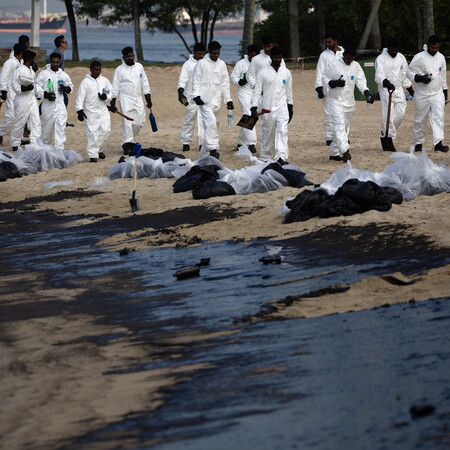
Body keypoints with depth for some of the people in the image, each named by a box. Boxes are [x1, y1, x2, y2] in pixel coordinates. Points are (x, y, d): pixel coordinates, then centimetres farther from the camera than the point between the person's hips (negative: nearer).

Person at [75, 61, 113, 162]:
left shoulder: (104, 80, 8)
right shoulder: (85, 82, -5)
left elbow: (111, 92, 14)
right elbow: (80, 97, -8)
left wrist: (106, 97, -9)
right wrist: (80, 110, -16)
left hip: (103, 111, 4)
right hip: (90, 112, -4)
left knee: (106, 130, 0)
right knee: (92, 133, -4)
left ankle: (97, 149, 20)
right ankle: (93, 155, 2)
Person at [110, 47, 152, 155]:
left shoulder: (139, 67, 9)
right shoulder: (119, 70, -1)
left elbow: (145, 84, 15)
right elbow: (115, 87, -1)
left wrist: (148, 100, 11)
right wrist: (112, 104, -6)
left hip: (138, 99, 4)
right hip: (125, 99, -4)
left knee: (139, 122, 1)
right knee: (127, 122, -10)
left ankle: (129, 139, 22)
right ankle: (127, 145, -6)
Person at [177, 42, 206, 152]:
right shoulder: (188, 64, -1)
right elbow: (182, 80, -10)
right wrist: (181, 93, -26)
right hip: (191, 98, -3)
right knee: (189, 121, 4)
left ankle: (203, 143, -4)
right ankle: (186, 143, 13)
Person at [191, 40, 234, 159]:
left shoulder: (222, 65, 12)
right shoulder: (202, 63, -2)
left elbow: (225, 84, 16)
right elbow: (196, 81, -2)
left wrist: (228, 99, 12)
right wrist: (196, 96, -13)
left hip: (216, 100, 5)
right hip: (204, 100, -5)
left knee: (210, 124, 9)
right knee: (211, 121, -19)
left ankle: (205, 150, 19)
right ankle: (213, 148, -22)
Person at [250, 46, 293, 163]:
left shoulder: (286, 73, 7)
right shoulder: (263, 72, -2)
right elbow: (257, 91, -2)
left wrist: (290, 106, 18)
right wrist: (254, 107, -9)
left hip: (282, 108, 1)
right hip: (267, 108, -1)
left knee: (282, 131, -15)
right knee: (267, 134, 6)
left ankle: (282, 157, -24)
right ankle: (265, 158, 19)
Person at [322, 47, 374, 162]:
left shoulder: (356, 66, 5)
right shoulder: (334, 65, -6)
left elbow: (361, 80, -1)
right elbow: (325, 79, 0)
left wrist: (366, 93, -17)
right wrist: (335, 83, -19)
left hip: (349, 101, 5)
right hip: (336, 100, -5)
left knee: (345, 126, 10)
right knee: (339, 125, -18)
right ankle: (345, 151, -31)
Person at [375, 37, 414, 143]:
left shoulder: (401, 58, 8)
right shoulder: (381, 59, -10)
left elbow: (405, 75, 18)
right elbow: (379, 76, -23)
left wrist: (410, 90, 20)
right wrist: (387, 83, -42)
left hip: (398, 89, 6)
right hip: (385, 90, -5)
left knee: (400, 114, 1)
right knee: (388, 116, -10)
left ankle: (386, 132, 22)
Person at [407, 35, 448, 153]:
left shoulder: (441, 57, 8)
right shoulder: (419, 57, -8)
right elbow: (409, 72, -5)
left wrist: (445, 90, 19)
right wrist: (420, 78, -21)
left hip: (437, 93, 3)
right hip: (422, 94, -3)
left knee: (438, 117, -11)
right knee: (420, 119, 5)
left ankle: (438, 143, -19)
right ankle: (418, 143, 19)